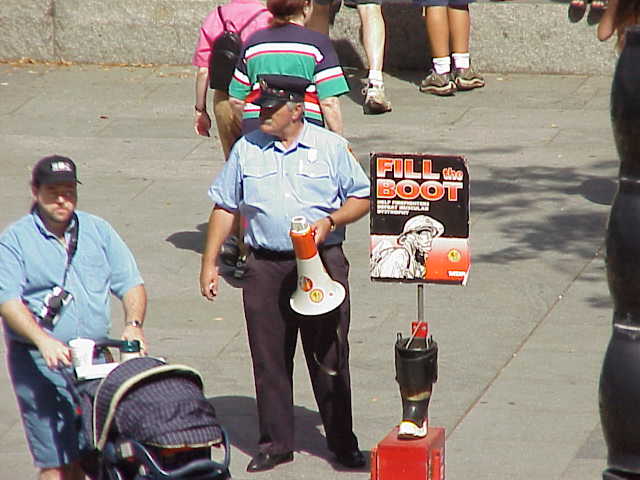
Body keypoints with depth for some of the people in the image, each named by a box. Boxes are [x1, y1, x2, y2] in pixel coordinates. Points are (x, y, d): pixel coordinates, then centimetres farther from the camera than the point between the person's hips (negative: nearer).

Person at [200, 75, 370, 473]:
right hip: (266, 268, 2)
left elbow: (361, 198, 6)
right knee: (269, 359, 4)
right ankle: (275, 443, 14)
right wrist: (209, 263, 9)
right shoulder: (246, 150, 9)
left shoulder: (331, 147, 3)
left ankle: (343, 442, 11)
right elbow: (225, 208, 13)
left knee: (329, 357, 1)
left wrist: (330, 222, -12)